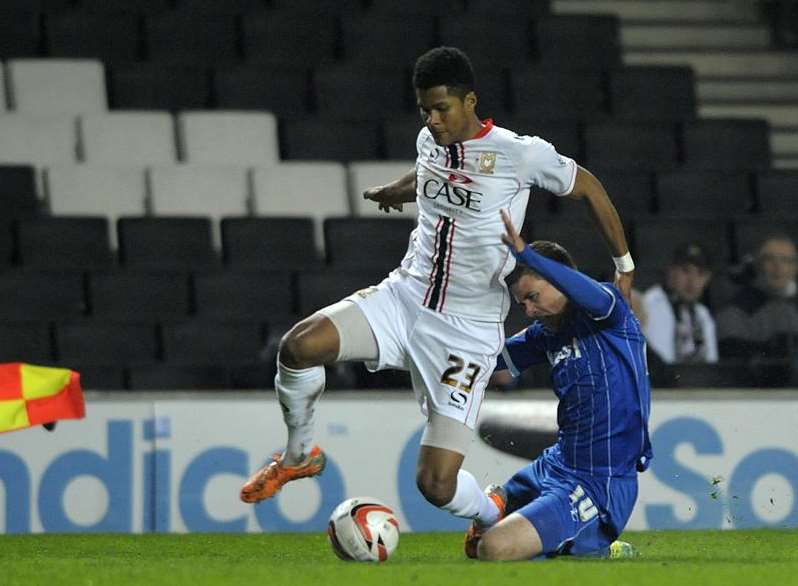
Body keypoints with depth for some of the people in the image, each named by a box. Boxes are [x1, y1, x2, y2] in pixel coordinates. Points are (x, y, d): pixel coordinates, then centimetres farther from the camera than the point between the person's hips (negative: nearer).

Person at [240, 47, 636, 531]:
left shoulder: (521, 155, -11)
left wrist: (625, 266, 10)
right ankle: (299, 456, 6)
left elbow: (589, 188, 4)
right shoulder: (430, 142, 6)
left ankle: (493, 518, 26)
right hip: (406, 297, 5)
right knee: (298, 346, -22)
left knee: (437, 485, -12)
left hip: (468, 331, -5)